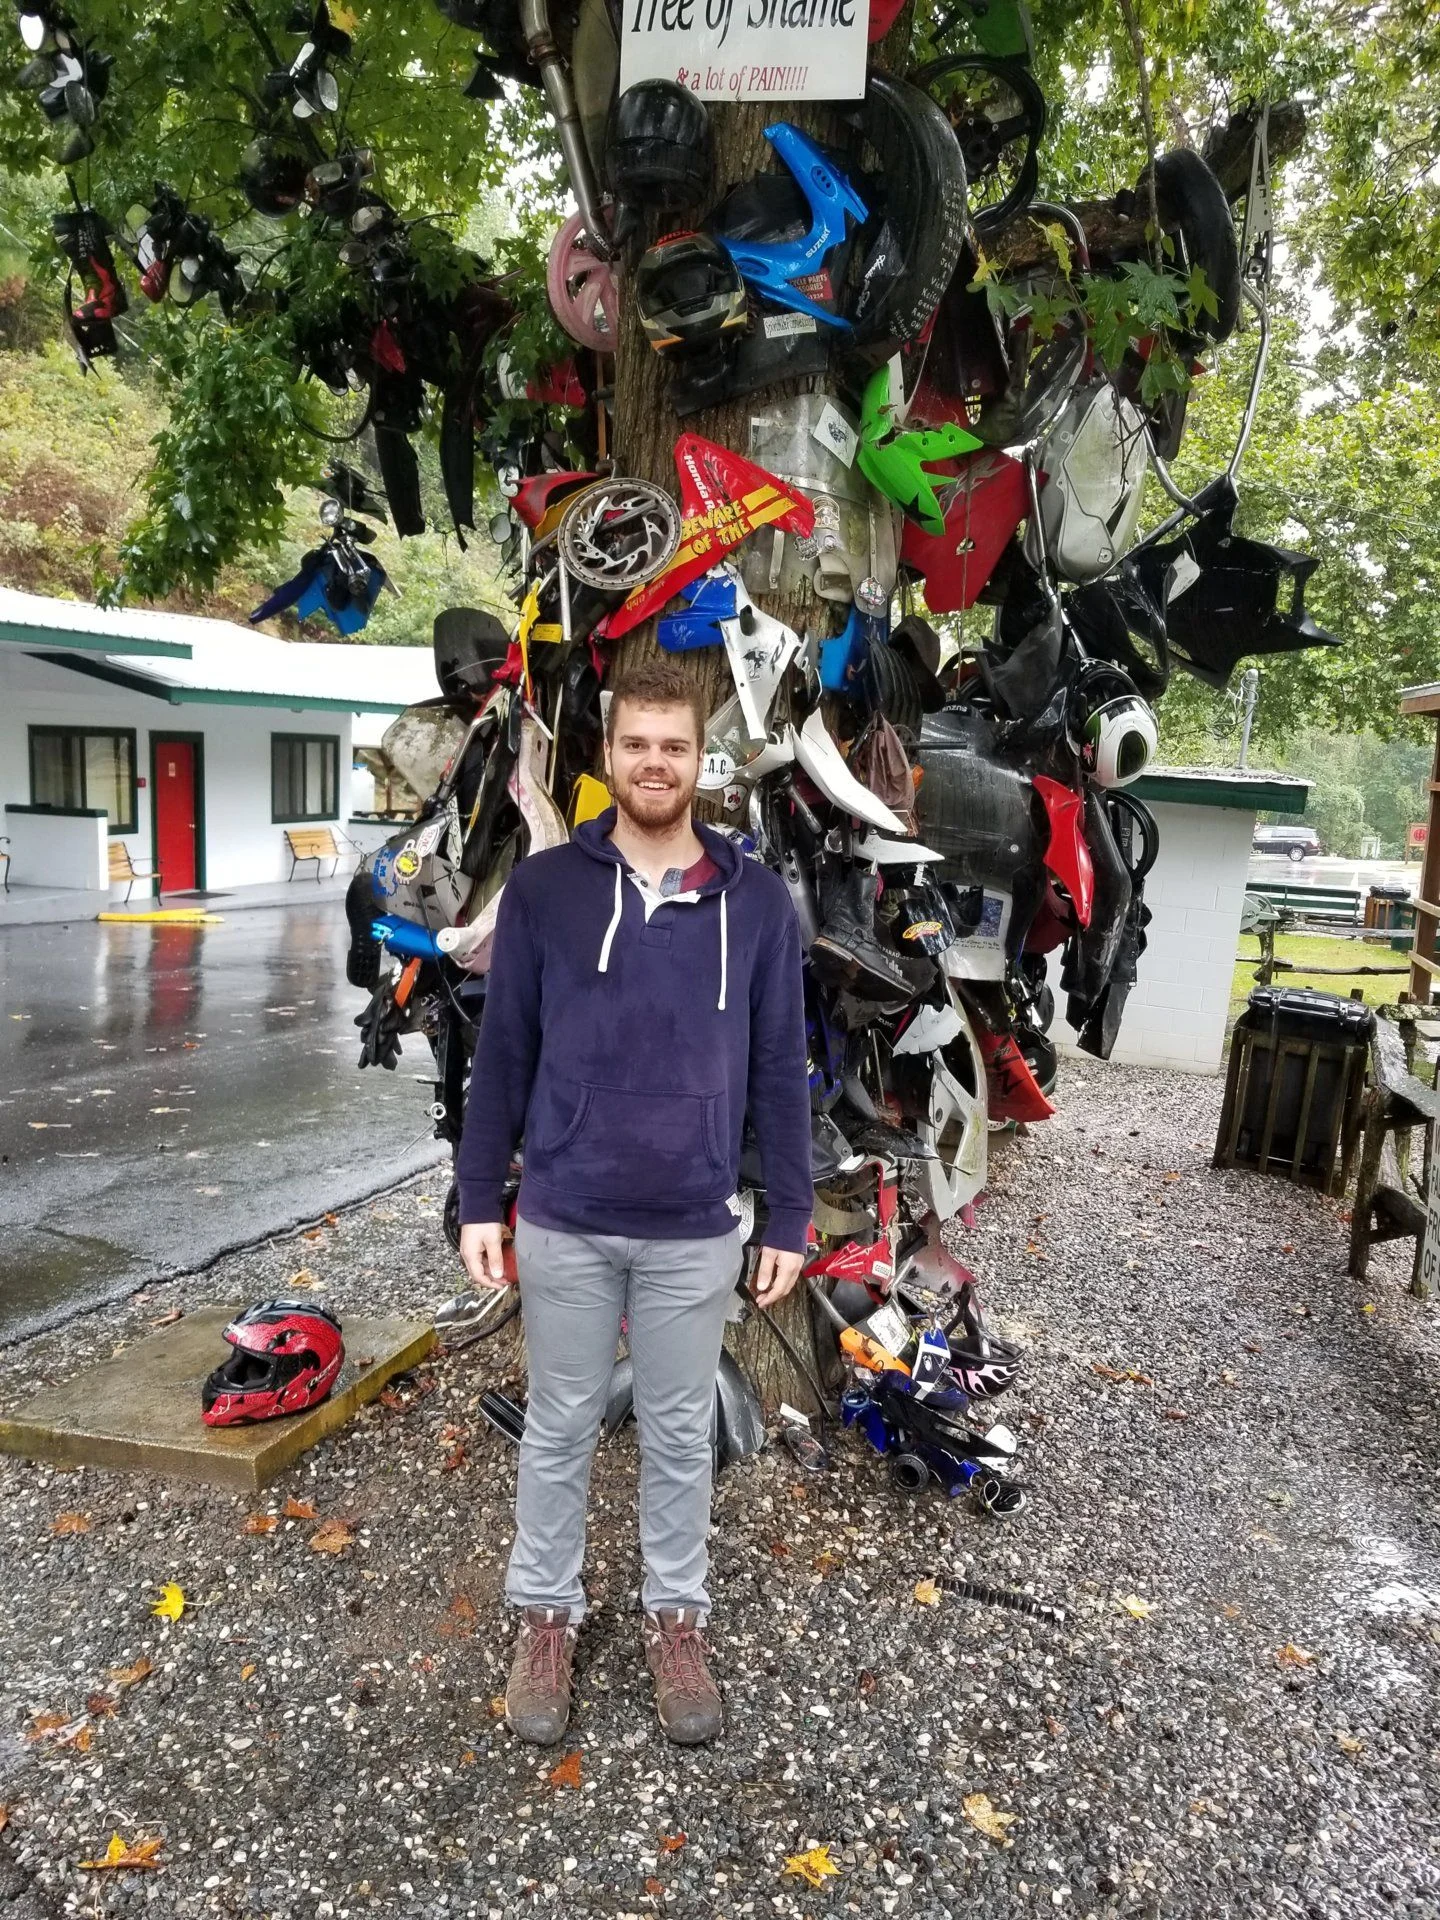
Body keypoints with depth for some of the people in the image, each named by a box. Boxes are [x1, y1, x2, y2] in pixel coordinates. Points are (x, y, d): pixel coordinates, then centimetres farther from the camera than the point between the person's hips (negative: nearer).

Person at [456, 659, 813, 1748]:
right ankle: (546, 1615, 38)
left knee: (681, 1435, 17)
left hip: (695, 1232, 1)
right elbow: (503, 1054, 0)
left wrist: (790, 1220, 1)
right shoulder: (544, 888, -4)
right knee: (559, 1430, 17)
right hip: (563, 1223, 0)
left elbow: (778, 1070, 0)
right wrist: (479, 1201, 0)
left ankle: (677, 1619, 39)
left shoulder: (756, 899, -3)